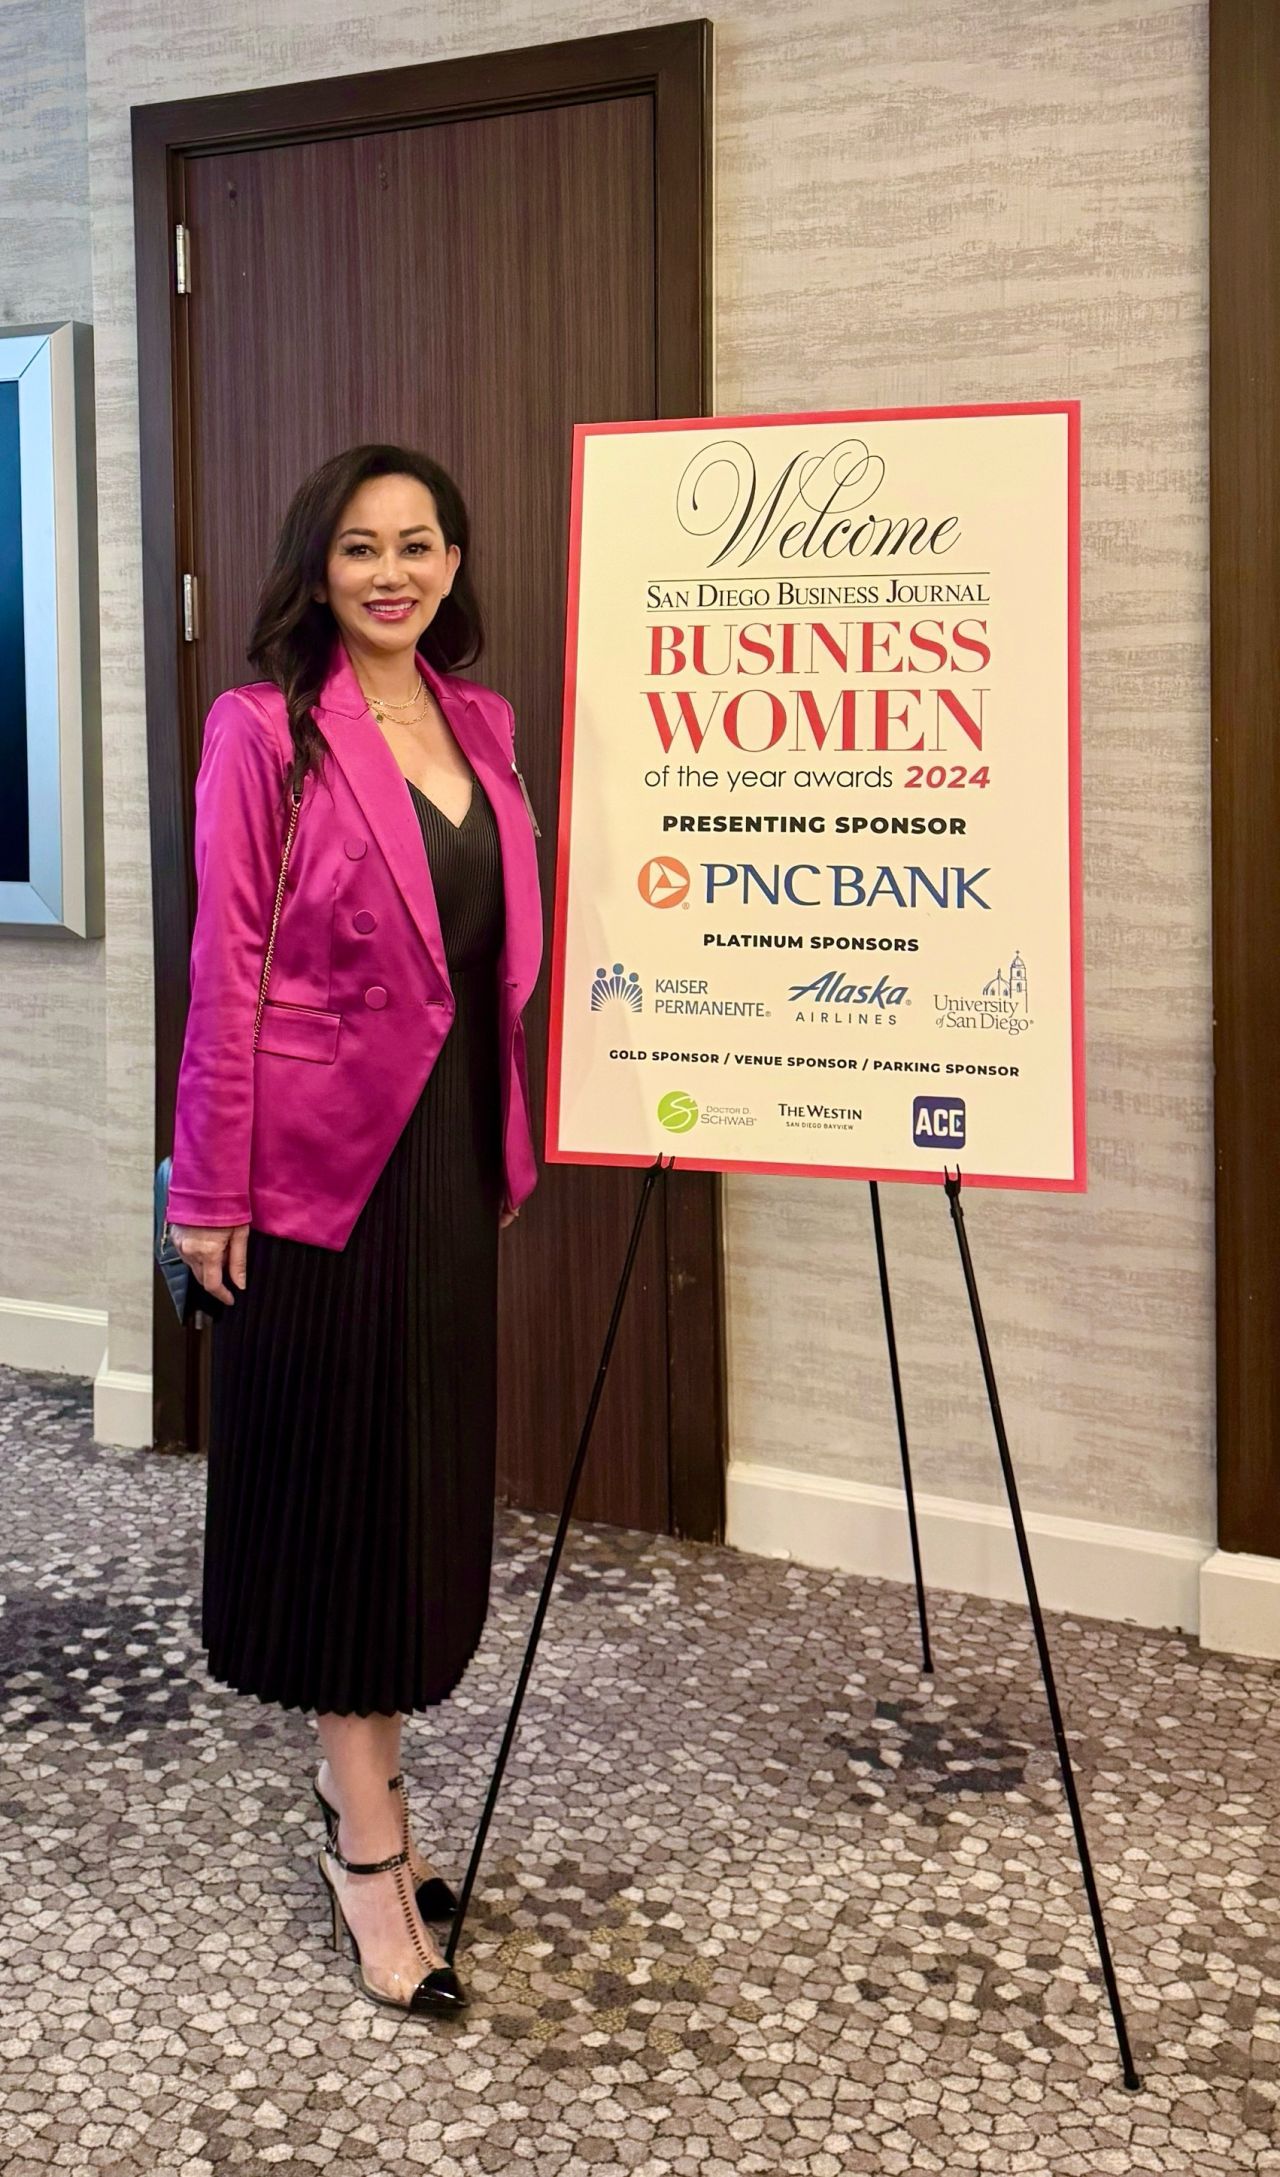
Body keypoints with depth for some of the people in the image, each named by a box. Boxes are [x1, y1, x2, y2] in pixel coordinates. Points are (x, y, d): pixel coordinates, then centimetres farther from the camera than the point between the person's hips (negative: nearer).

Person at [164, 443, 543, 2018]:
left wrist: (508, 1146, 12)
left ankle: (364, 1782, 29)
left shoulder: (478, 725, 10)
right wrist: (211, 1189, -13)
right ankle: (368, 1854, 11)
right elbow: (228, 968, -11)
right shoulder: (266, 730, -9)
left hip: (448, 1148, 7)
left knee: (430, 1473, 13)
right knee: (340, 1475, 1)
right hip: (319, 1152, -6)